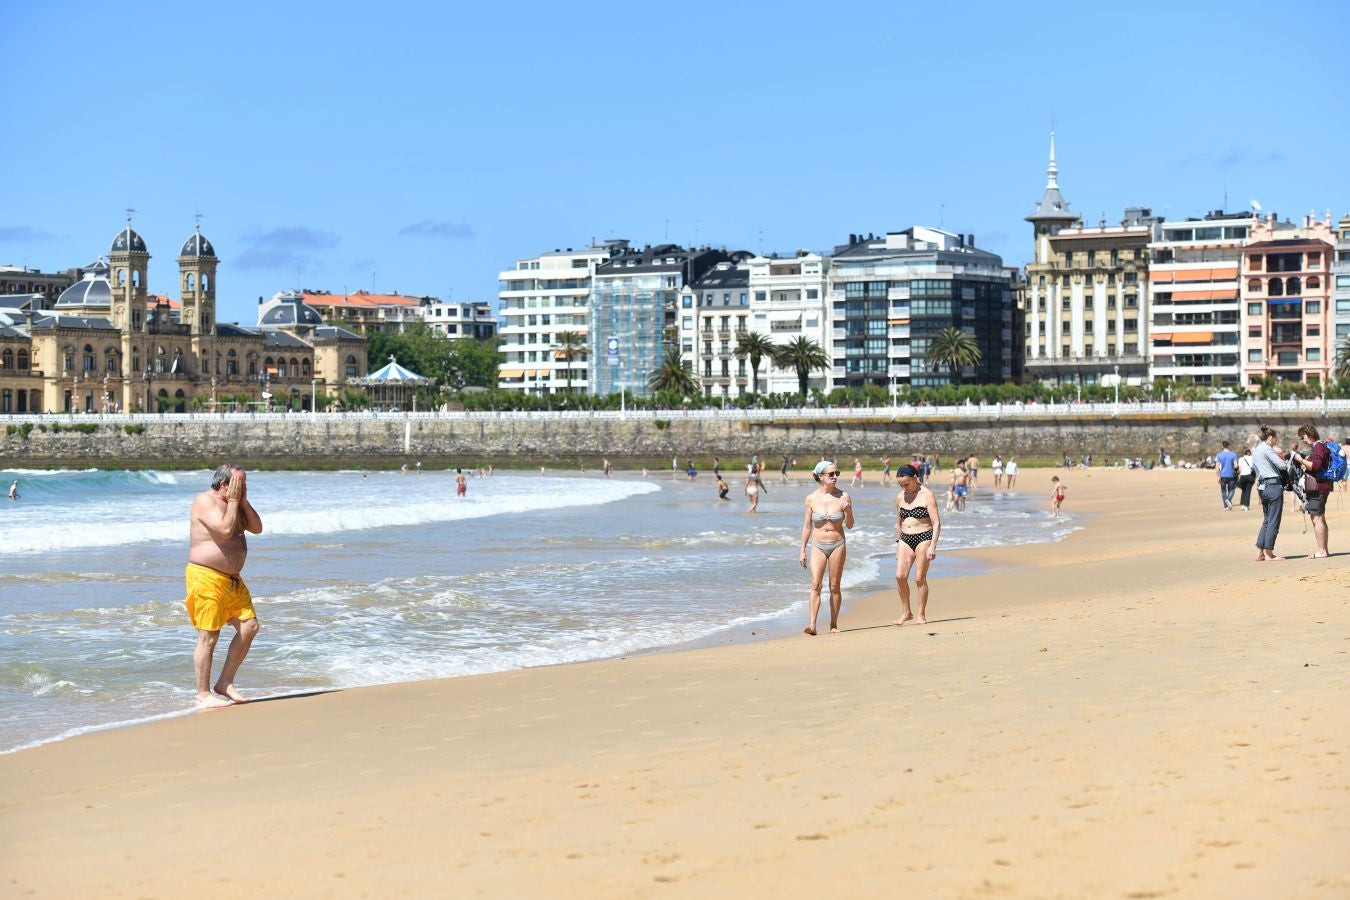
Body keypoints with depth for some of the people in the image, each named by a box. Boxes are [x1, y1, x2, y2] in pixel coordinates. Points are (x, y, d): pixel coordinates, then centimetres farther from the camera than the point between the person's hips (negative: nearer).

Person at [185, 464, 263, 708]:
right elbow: (225, 529, -25)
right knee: (208, 637, -6)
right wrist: (233, 501, -15)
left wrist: (243, 501, 1)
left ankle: (225, 684, 13)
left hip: (232, 579, 9)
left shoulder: (235, 503, 14)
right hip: (207, 577, -9)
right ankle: (203, 695, 2)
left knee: (249, 627, 4)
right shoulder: (205, 501, -13)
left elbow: (256, 528, 9)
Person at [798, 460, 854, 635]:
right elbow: (807, 527, 5)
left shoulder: (843, 496, -2)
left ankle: (834, 624, 14)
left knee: (835, 586, 5)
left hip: (838, 545, 1)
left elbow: (849, 525, 3)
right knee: (816, 584, -13)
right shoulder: (811, 499, -2)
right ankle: (812, 624, -19)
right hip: (817, 545, -1)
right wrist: (802, 551, 4)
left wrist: (848, 511, -16)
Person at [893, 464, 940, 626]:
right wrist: (898, 546, 20)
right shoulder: (900, 497, 10)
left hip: (923, 538, -5)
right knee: (900, 576, -9)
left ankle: (921, 615, 8)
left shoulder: (927, 496, -6)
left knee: (920, 578, -4)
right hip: (905, 539, 5)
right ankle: (906, 612, 4)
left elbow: (936, 523, -8)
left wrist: (932, 546, -16)